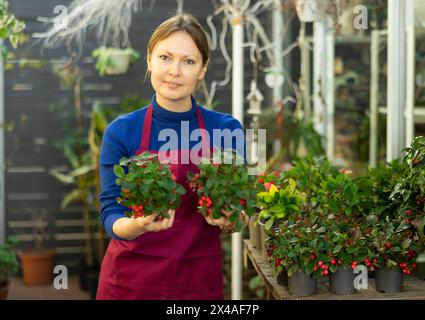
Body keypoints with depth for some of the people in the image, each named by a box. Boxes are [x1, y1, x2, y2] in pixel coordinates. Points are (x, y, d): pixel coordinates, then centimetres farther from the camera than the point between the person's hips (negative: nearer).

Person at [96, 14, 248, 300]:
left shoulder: (227, 129, -5)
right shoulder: (121, 131, -8)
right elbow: (111, 214, -9)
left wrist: (227, 220, -22)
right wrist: (138, 225, -30)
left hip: (200, 281, 1)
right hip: (130, 281, -1)